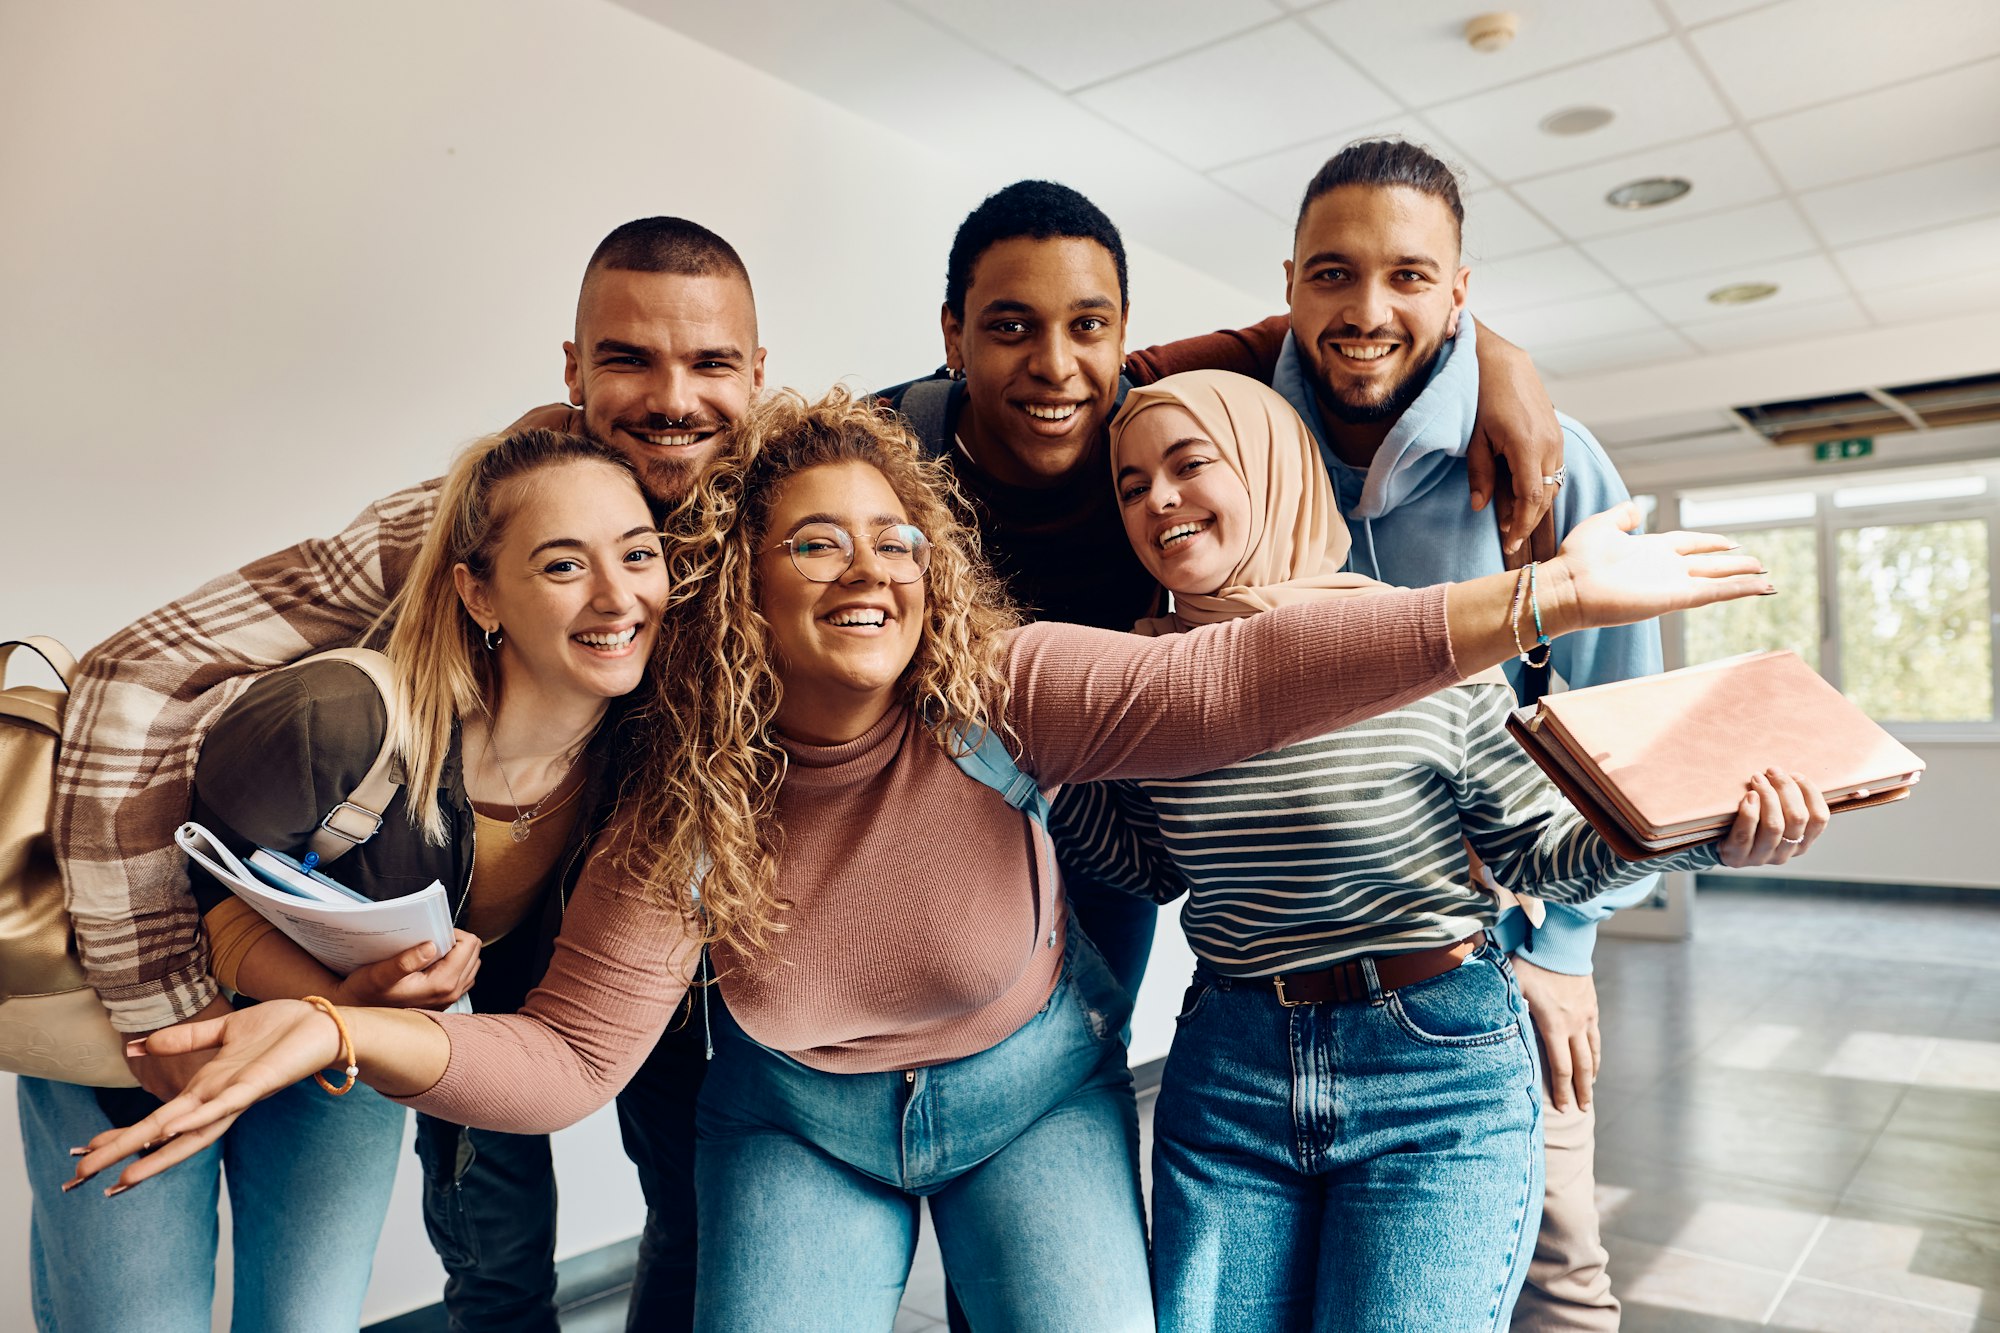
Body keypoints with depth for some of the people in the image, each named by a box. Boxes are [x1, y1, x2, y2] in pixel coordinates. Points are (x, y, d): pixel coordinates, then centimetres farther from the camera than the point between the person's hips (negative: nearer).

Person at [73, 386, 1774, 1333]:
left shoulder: (999, 692, -24)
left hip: (1031, 1087, 0)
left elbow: (1228, 682, -36)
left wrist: (1539, 600, -44)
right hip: (800, 1119, 1)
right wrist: (342, 1028, -34)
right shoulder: (687, 807, -19)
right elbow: (568, 1055, -17)